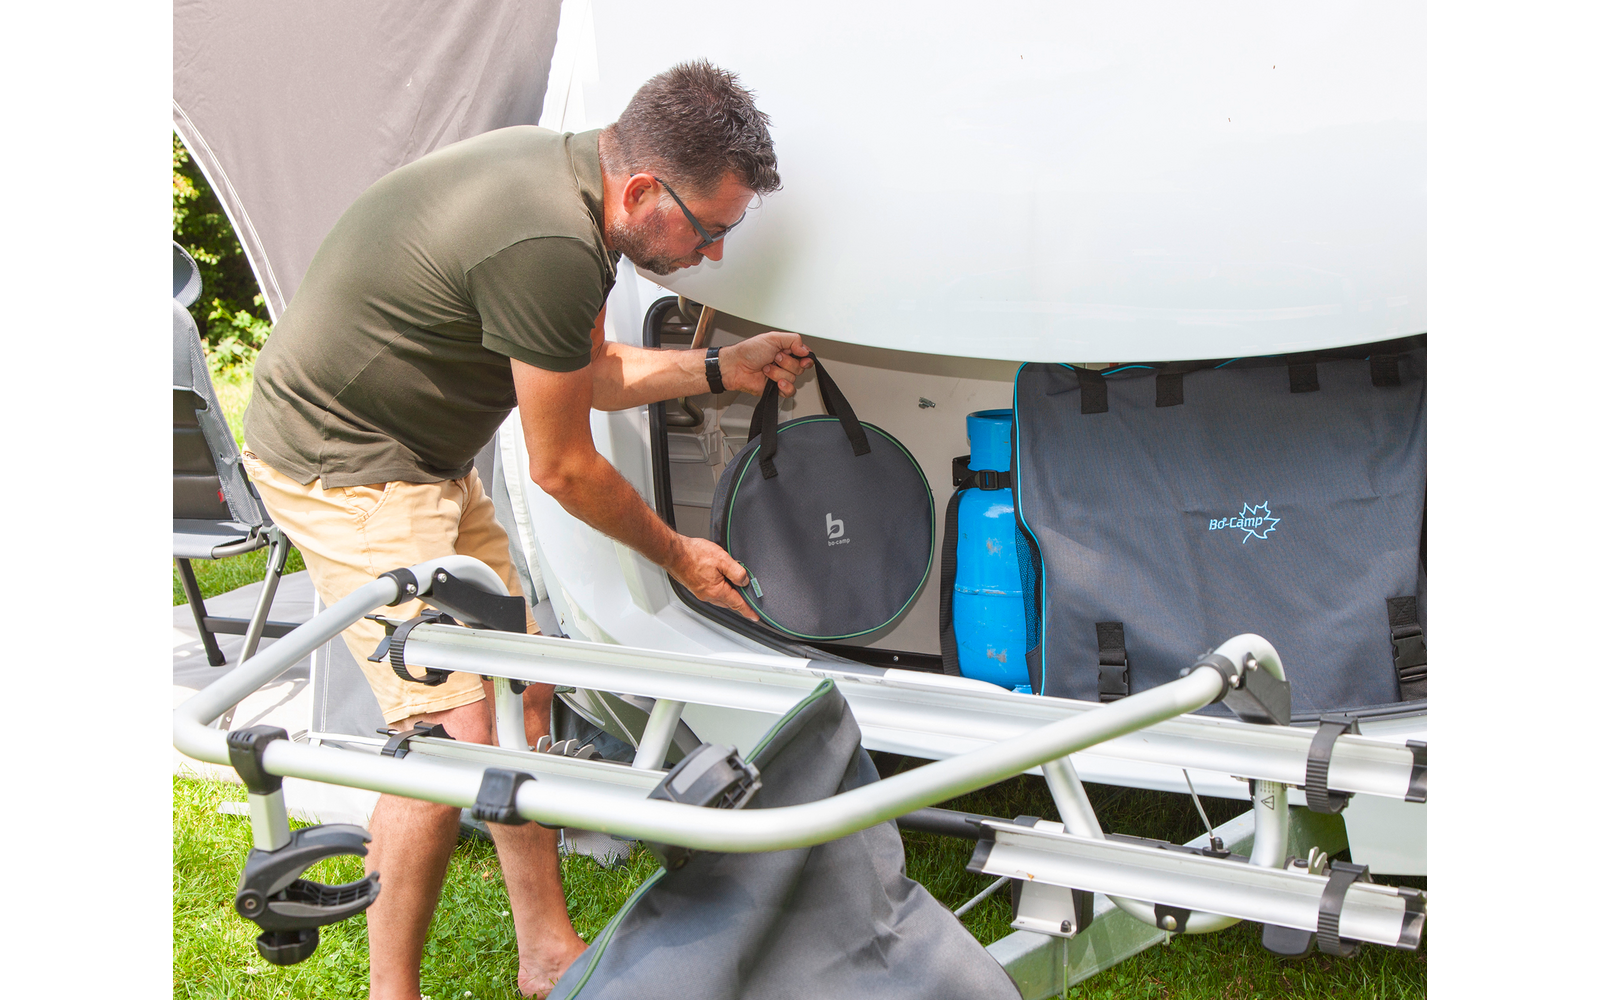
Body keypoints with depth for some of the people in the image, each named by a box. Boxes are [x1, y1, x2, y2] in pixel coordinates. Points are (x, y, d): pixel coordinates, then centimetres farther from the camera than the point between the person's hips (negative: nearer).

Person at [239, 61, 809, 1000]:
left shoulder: (562, 172, 1)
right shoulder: (549, 247, -30)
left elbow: (588, 371, 15)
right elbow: (563, 469, -18)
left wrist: (722, 368, 8)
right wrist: (679, 555, -4)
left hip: (425, 459, 10)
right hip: (345, 465, -10)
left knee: (522, 688, 10)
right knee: (453, 731, -12)